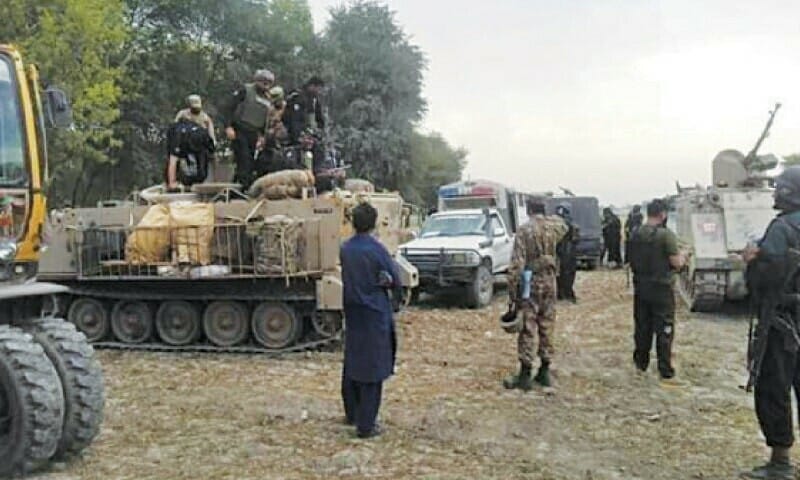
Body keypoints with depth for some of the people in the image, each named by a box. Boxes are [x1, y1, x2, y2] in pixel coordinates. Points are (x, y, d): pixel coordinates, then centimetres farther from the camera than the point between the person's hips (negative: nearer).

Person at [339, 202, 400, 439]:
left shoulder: (345, 249, 2)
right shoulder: (377, 250, -16)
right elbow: (396, 281, -10)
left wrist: (378, 280, 1)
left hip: (352, 311, 6)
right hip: (375, 315, -6)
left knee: (351, 363, 18)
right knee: (372, 367, 1)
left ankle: (352, 414, 33)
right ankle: (365, 425, 4)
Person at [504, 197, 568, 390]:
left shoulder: (524, 230, -11)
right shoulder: (553, 226, 4)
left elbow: (517, 264, -15)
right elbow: (564, 227, 32)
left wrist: (512, 292, -12)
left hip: (530, 283, -5)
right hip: (549, 281, 5)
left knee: (527, 329, -1)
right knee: (546, 327, 12)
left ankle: (525, 376, 1)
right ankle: (544, 372, 19)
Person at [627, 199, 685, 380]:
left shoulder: (636, 235, 1)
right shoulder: (666, 234, -16)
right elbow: (676, 263, -15)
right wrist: (682, 259, 5)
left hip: (640, 287, 5)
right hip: (662, 288, -5)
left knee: (642, 327, 16)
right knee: (664, 329, 3)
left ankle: (641, 362, 26)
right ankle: (665, 369, 6)